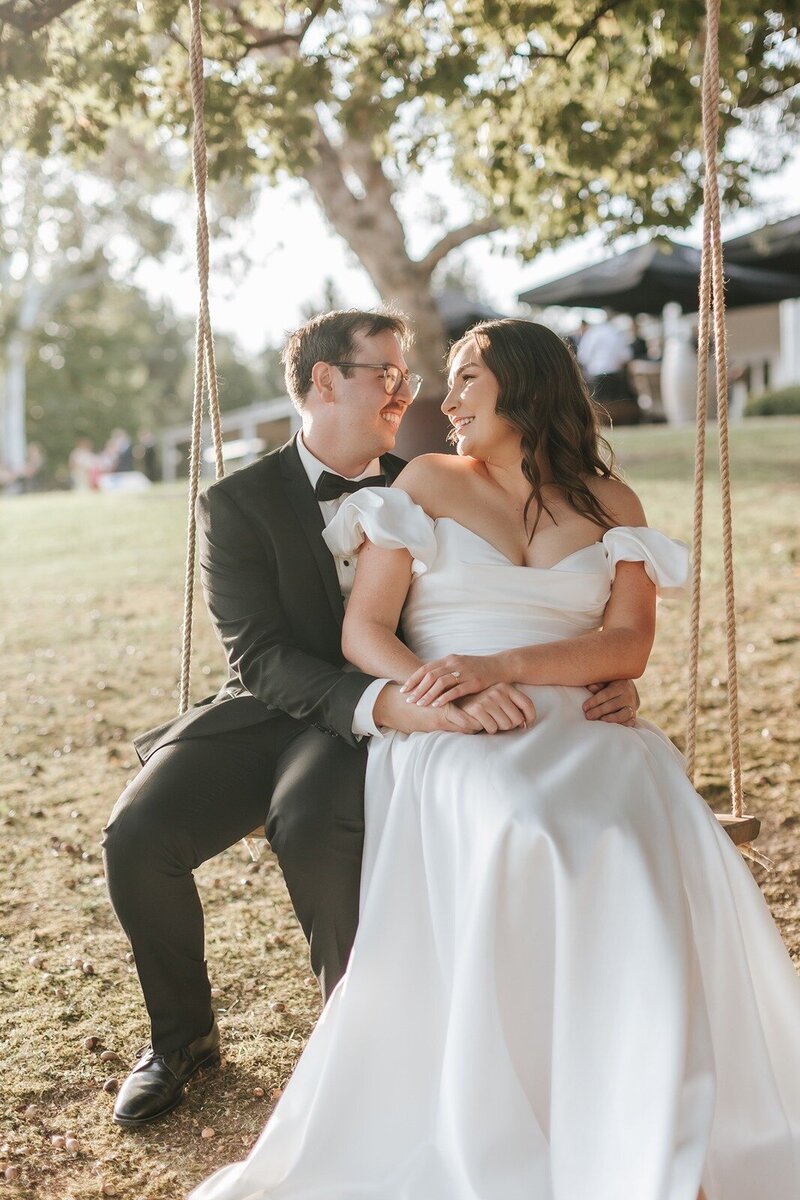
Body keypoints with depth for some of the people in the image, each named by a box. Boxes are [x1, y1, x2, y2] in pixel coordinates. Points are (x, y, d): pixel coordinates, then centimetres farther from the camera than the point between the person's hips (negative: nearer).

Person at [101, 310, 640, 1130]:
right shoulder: (237, 504, -3)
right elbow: (260, 657, -16)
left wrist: (598, 681, -15)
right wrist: (382, 703, -34)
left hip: (371, 729, 0)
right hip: (262, 716, 1)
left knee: (312, 826, -33)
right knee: (137, 836, -22)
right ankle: (182, 1034, 7)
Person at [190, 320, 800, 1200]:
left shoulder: (611, 504, 17)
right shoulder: (428, 482, 14)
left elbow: (630, 644, 2)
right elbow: (363, 632, 5)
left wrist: (499, 668, -15)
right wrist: (447, 697, -16)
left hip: (573, 735, 2)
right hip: (444, 742, -1)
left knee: (654, 832, -32)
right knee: (511, 830, -35)